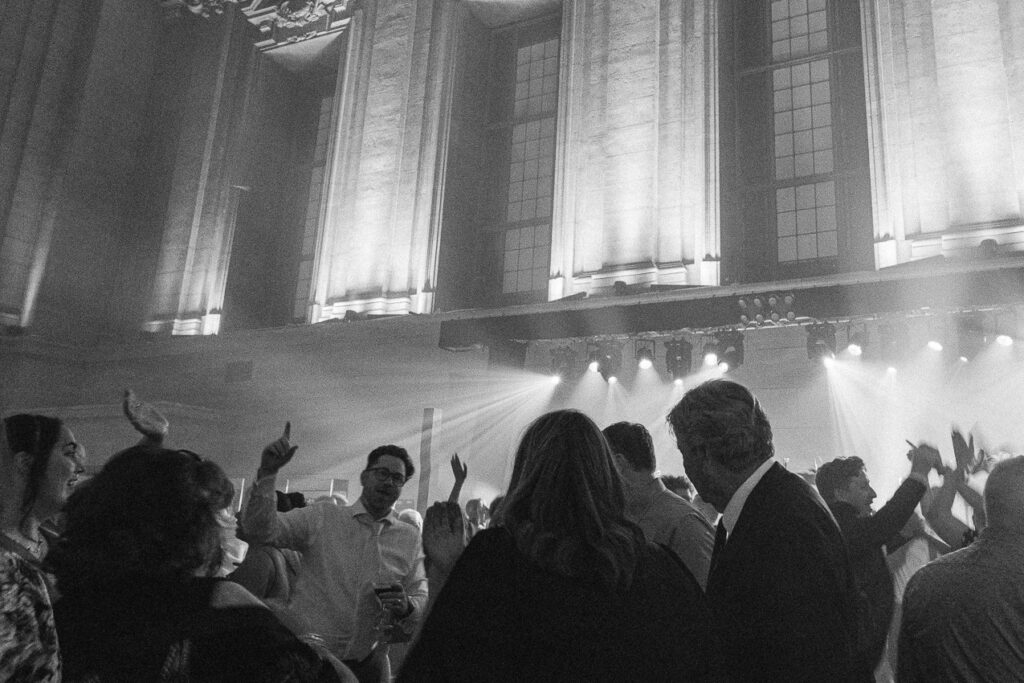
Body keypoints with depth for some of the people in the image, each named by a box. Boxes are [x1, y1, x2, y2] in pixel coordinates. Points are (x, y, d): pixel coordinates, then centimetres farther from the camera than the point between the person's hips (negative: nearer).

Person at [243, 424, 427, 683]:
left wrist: (406, 606, -18)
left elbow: (421, 598, 4)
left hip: (367, 662, 2)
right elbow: (260, 530, -10)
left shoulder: (410, 537, 3)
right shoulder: (322, 518, -2)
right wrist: (268, 473, -20)